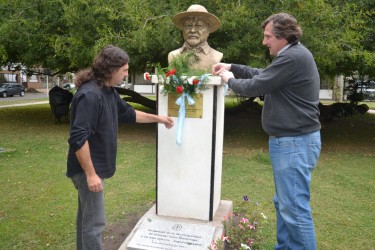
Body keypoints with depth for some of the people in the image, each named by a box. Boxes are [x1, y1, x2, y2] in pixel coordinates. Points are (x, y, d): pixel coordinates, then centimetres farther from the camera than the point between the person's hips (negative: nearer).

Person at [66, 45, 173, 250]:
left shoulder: (108, 91, 6)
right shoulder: (89, 95, -25)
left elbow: (128, 113, 22)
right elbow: (78, 138, -28)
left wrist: (158, 118, 25)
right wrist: (91, 174, -25)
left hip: (94, 167, 10)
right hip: (88, 169, -10)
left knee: (86, 216, 21)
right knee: (94, 222, -1)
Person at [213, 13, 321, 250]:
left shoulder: (293, 57, -19)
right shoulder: (294, 56, 16)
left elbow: (255, 87, -16)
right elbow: (263, 75, 22)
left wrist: (230, 80, 3)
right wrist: (232, 67, 13)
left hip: (295, 143, -11)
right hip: (291, 140, 11)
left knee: (295, 207, -4)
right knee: (285, 203, 18)